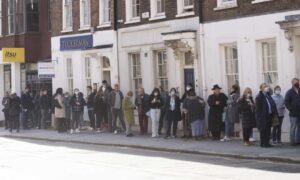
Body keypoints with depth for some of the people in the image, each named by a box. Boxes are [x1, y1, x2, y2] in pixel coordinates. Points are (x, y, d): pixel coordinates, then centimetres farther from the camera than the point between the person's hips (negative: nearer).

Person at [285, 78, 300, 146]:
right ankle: (292, 141, 2)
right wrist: (291, 109, -13)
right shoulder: (289, 92, -3)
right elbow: (286, 102, -8)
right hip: (293, 114, -5)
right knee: (293, 127, -2)